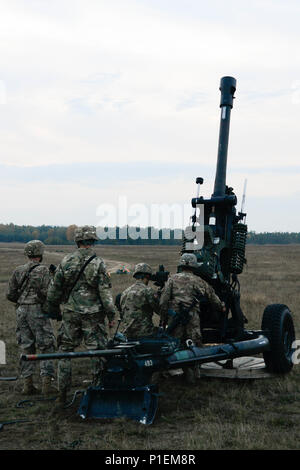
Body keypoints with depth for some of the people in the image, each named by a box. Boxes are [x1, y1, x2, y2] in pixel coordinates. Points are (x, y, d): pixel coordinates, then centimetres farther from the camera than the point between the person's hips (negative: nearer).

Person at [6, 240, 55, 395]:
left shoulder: (18, 271, 7)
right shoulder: (43, 270, -8)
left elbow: (10, 294, 6)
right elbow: (47, 293, -16)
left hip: (21, 312, 5)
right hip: (37, 311, -5)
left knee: (26, 348, 11)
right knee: (46, 347, 3)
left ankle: (28, 383, 11)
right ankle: (46, 381, -3)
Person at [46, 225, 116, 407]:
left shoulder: (66, 261, 0)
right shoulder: (98, 263, -9)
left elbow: (55, 288, 6)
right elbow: (105, 292, -10)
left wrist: (52, 308, 19)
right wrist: (111, 314, -2)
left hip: (70, 315, 3)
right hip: (93, 316, -3)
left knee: (65, 352, 12)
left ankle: (62, 395, 14)